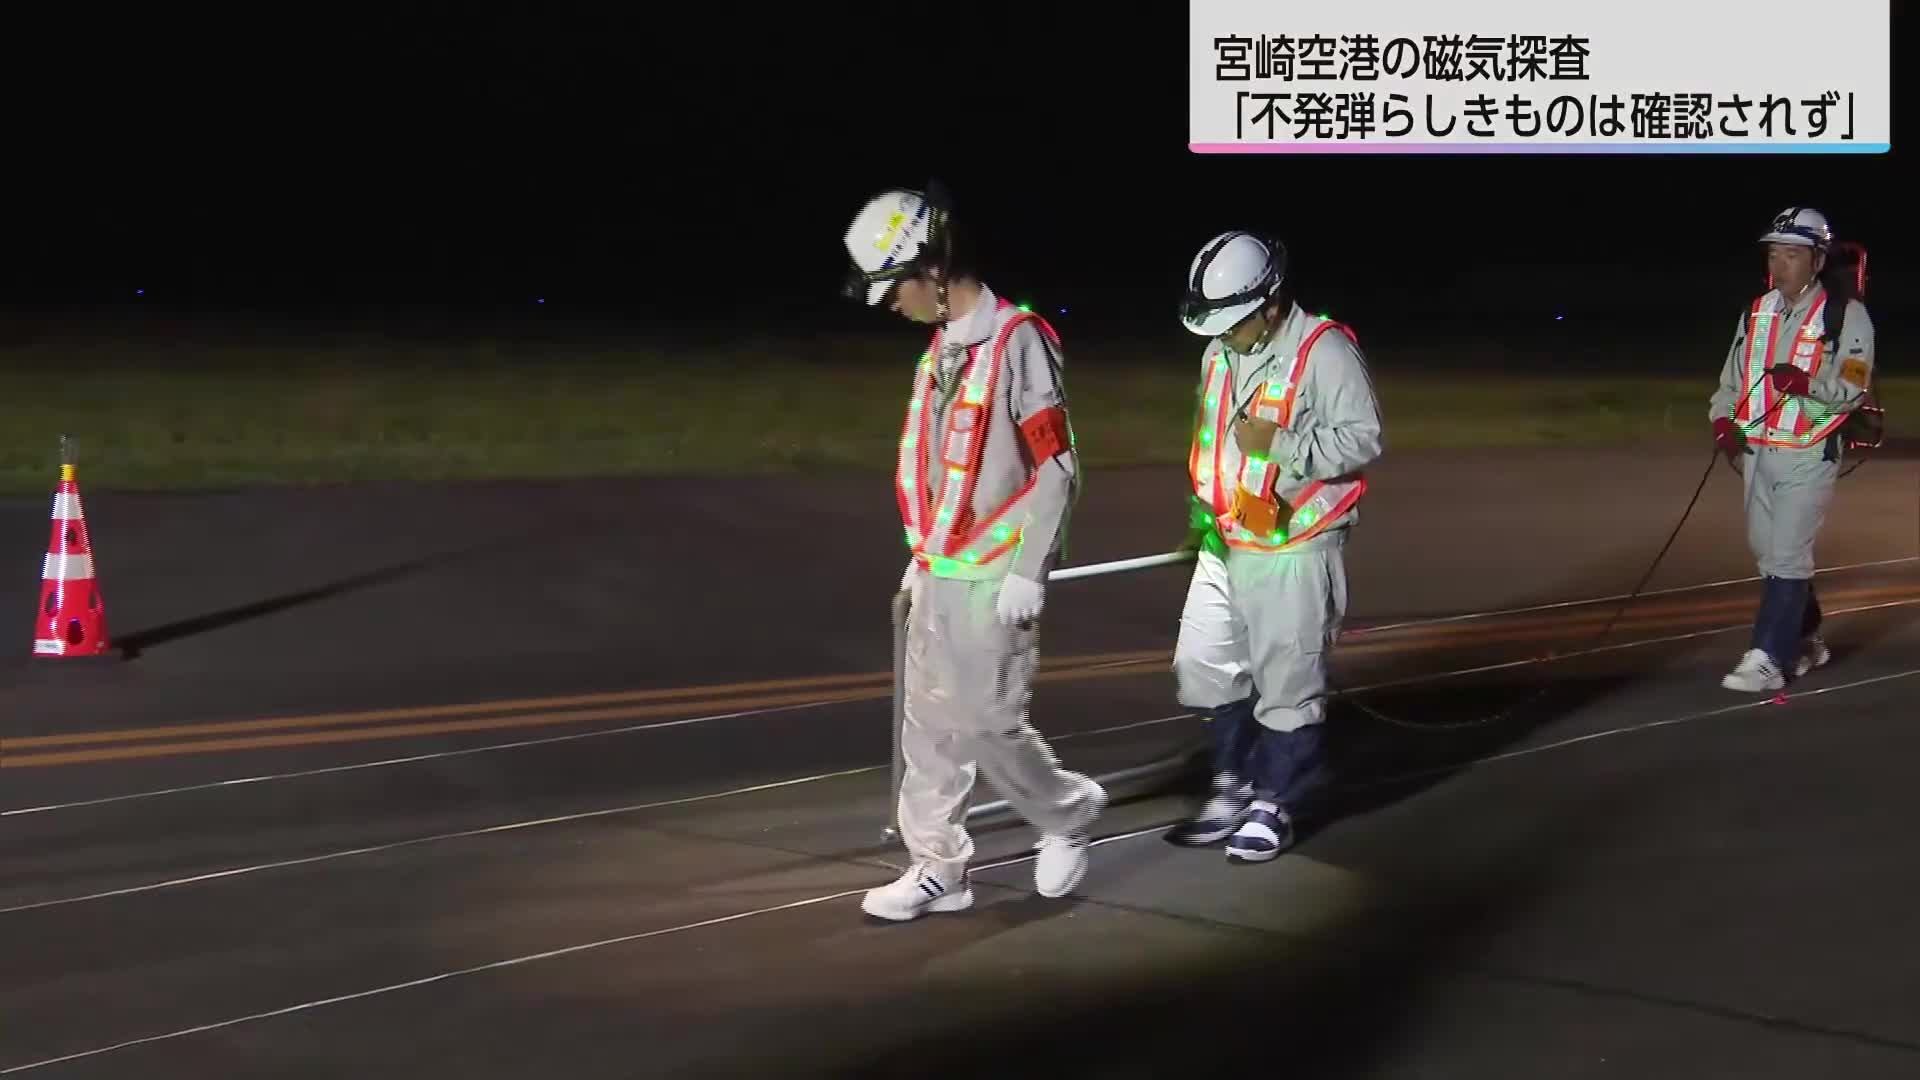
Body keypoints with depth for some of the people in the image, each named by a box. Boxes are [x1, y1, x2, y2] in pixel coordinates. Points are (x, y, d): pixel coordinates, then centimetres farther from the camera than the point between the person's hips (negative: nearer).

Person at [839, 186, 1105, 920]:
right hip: (941, 572, 8)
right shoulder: (941, 350, 11)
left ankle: (1067, 814, 21)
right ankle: (939, 869, 15)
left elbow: (1056, 470, -16)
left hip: (995, 577, -8)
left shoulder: (1018, 342, -16)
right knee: (929, 724, 8)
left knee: (987, 724, -3)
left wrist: (1028, 574, -18)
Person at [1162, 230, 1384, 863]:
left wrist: (1279, 443, -23)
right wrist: (1201, 510, 16)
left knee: (1288, 680, 1)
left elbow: (1363, 439, -15)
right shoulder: (1220, 353, 10)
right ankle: (1234, 790, 27)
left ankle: (1274, 805, 14)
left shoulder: (1325, 351, -13)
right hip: (1225, 545, 8)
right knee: (1205, 663, 12)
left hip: (1294, 550, -8)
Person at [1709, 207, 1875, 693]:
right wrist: (1723, 419, -1)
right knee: (1765, 551, 13)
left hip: (1809, 455, -7)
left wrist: (1806, 383, -32)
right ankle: (1804, 640, 29)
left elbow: (1852, 389, -14)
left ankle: (1767, 660, -11)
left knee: (1786, 555, -11)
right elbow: (1733, 375, 16)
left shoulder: (1846, 315, -8)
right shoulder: (1757, 312, 10)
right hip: (1759, 451, 7)